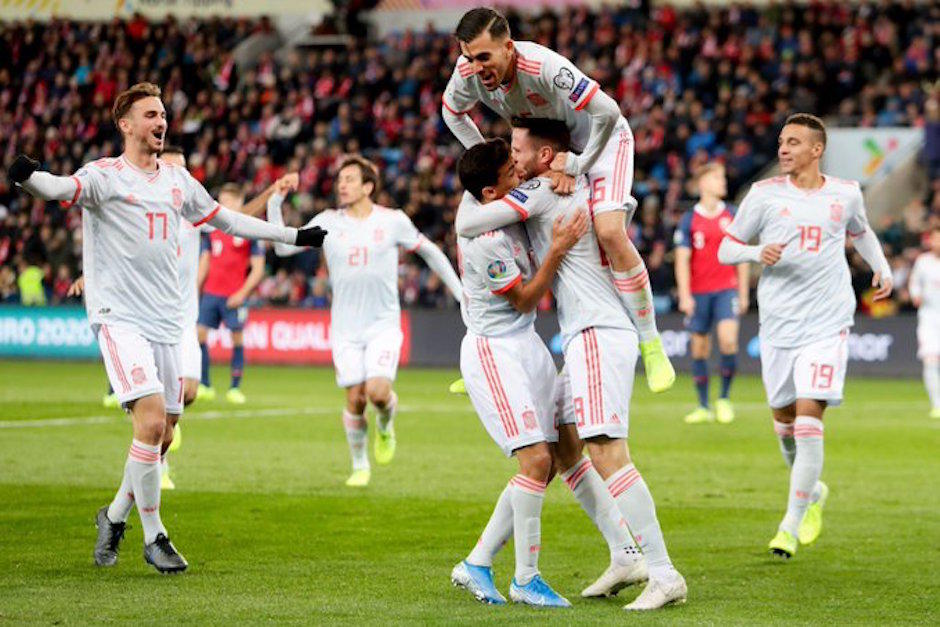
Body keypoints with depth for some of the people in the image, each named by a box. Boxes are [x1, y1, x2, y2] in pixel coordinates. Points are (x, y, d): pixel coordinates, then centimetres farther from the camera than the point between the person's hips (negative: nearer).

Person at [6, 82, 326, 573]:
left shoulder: (177, 180, 14)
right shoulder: (105, 176, -5)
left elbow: (227, 220, 26)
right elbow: (64, 188, -26)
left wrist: (295, 236, 29)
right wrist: (28, 177, -49)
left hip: (166, 324, 6)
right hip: (120, 319, -6)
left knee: (163, 435, 6)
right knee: (151, 421, -18)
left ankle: (115, 517, 29)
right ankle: (154, 537, -5)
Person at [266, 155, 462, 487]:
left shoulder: (393, 221, -1)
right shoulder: (328, 222, 2)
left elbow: (430, 251, 12)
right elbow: (283, 247, 2)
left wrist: (459, 291, 11)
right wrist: (274, 204, -10)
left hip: (383, 324, -2)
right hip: (345, 327, 2)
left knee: (377, 391, -19)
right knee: (355, 398, -2)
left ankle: (385, 424, 17)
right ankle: (360, 465, 18)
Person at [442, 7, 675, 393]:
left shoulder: (545, 68, -39)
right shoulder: (468, 72, -20)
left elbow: (607, 113, -37)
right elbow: (452, 114, 4)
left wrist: (575, 167, -30)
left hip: (601, 138, -6)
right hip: (549, 147, 6)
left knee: (609, 232, -28)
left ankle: (651, 346, -15)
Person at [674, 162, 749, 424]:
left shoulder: (732, 216, 7)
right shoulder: (689, 219, 1)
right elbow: (682, 259, -2)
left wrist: (743, 293, 11)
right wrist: (684, 295, -9)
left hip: (727, 289, 0)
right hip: (698, 292, 0)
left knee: (728, 340, -18)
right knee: (700, 347, 3)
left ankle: (724, 398, -1)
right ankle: (703, 407, 12)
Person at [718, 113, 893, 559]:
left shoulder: (845, 194, 6)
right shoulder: (765, 194, 1)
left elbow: (860, 232, 28)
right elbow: (725, 250, 4)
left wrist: (881, 267, 14)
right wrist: (756, 253, -15)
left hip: (827, 324, -1)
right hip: (777, 324, 1)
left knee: (808, 418, -13)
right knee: (783, 420, 9)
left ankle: (791, 525, -7)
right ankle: (812, 492, 38)